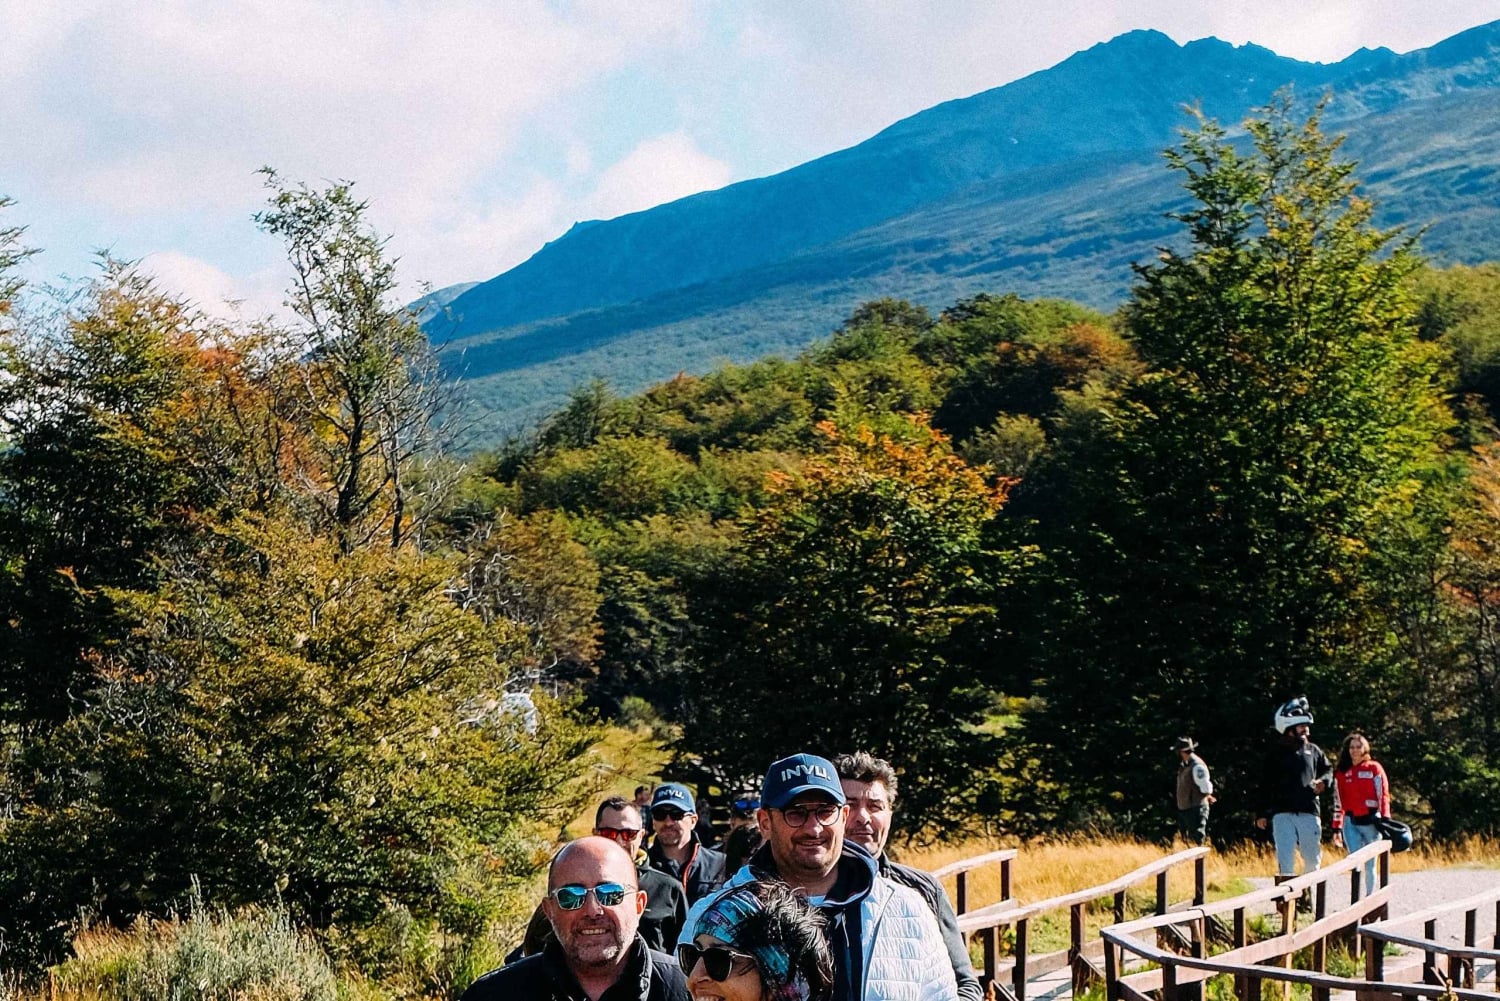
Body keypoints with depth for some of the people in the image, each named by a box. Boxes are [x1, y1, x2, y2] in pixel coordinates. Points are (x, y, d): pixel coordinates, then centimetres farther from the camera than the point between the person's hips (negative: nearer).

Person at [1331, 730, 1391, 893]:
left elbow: (1383, 795, -1)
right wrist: (1337, 828, 8)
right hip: (1350, 822, 1)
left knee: (1370, 864, 5)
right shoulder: (1341, 772, 9)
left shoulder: (1374, 768, 2)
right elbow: (1338, 802, 10)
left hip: (1371, 820, -1)